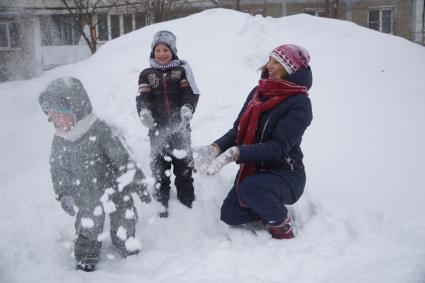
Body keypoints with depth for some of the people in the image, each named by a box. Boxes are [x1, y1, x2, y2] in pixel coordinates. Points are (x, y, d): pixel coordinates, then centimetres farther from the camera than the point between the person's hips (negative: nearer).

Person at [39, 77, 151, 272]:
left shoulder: (100, 131, -26)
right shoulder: (59, 142, -11)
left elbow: (123, 160, -20)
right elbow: (58, 170, 5)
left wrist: (137, 183, -15)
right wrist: (63, 194, 8)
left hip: (115, 190, -3)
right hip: (87, 199, 3)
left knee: (123, 226, 17)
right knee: (88, 232, 17)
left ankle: (129, 249, 44)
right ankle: (85, 263, 38)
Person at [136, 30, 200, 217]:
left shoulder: (182, 70, 3)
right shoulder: (147, 75, 7)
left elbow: (190, 93, -8)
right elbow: (143, 97, -7)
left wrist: (187, 108, -29)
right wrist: (144, 111, -29)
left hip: (180, 128, -1)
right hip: (157, 129, 1)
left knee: (183, 165, 9)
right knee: (159, 168, 8)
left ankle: (187, 202, 23)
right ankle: (161, 204, 22)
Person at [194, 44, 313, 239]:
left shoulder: (299, 103, -18)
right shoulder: (258, 92, 3)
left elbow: (277, 147, -26)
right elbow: (238, 130, 1)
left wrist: (235, 154, -37)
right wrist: (215, 148, -19)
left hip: (286, 175, -6)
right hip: (253, 170, 7)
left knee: (250, 188, -34)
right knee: (229, 215, 0)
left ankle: (282, 227, -6)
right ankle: (272, 206, 24)